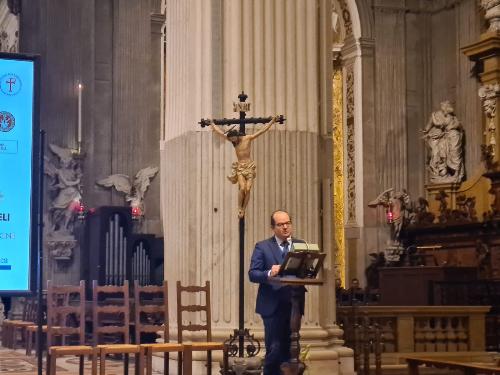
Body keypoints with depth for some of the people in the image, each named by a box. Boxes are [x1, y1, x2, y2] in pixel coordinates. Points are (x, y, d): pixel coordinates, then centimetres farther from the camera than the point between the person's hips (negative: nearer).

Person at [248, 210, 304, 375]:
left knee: (289, 348, 9)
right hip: (273, 305, -4)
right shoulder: (262, 247, 1)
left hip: (294, 304, 4)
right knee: (274, 349, -7)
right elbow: (252, 274, -7)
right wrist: (269, 273, -26)